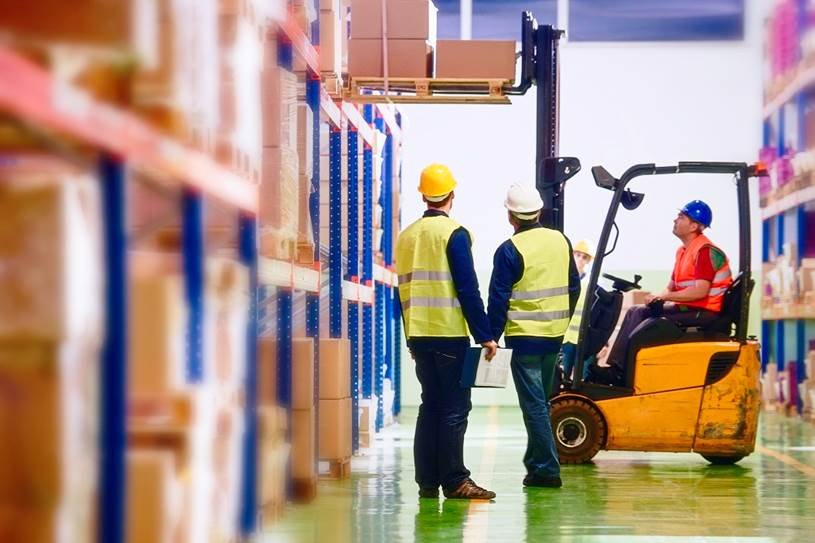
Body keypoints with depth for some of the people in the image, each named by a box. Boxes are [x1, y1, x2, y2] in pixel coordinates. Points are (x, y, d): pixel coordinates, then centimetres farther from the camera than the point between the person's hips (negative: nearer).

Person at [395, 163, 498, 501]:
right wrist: (485, 336, -10)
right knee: (455, 408, -4)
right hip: (449, 334, -6)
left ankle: (427, 481, 9)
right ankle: (454, 481, -6)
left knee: (431, 404, 11)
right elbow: (467, 290, -13)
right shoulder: (453, 233, -8)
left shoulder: (406, 236, 12)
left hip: (418, 334, 6)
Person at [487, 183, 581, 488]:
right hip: (554, 335, 6)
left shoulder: (510, 250, -13)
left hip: (524, 336, -6)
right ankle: (536, 462, 23)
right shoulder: (561, 241, 5)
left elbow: (498, 299, -13)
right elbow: (573, 287, 13)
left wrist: (492, 337, -6)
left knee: (533, 404, -3)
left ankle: (546, 469, -5)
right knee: (541, 401, 17)